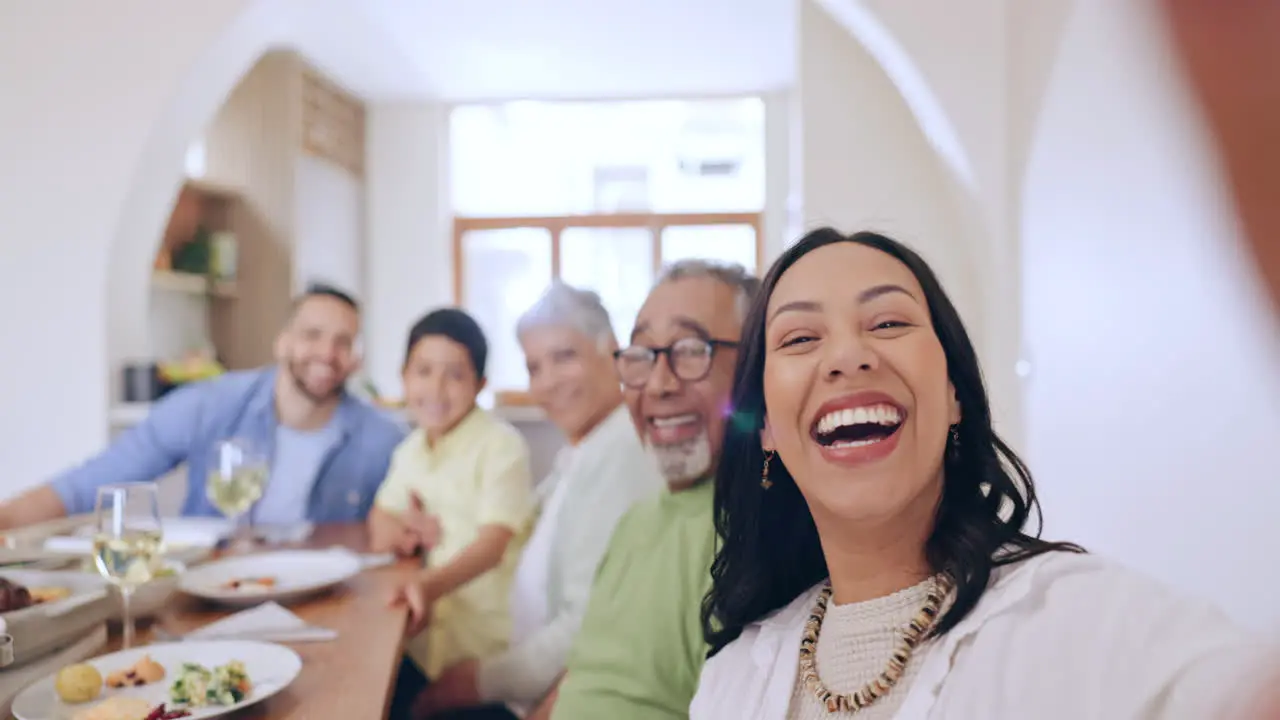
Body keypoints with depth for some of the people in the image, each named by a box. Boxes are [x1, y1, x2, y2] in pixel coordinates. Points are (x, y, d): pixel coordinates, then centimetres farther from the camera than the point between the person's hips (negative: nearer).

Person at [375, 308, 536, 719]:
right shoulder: (411, 448, 11)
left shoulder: (501, 445, -12)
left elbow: (494, 543, -19)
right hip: (429, 617, 6)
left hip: (484, 628, -6)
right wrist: (398, 527, -6)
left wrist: (432, 585, -35)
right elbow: (381, 516, 18)